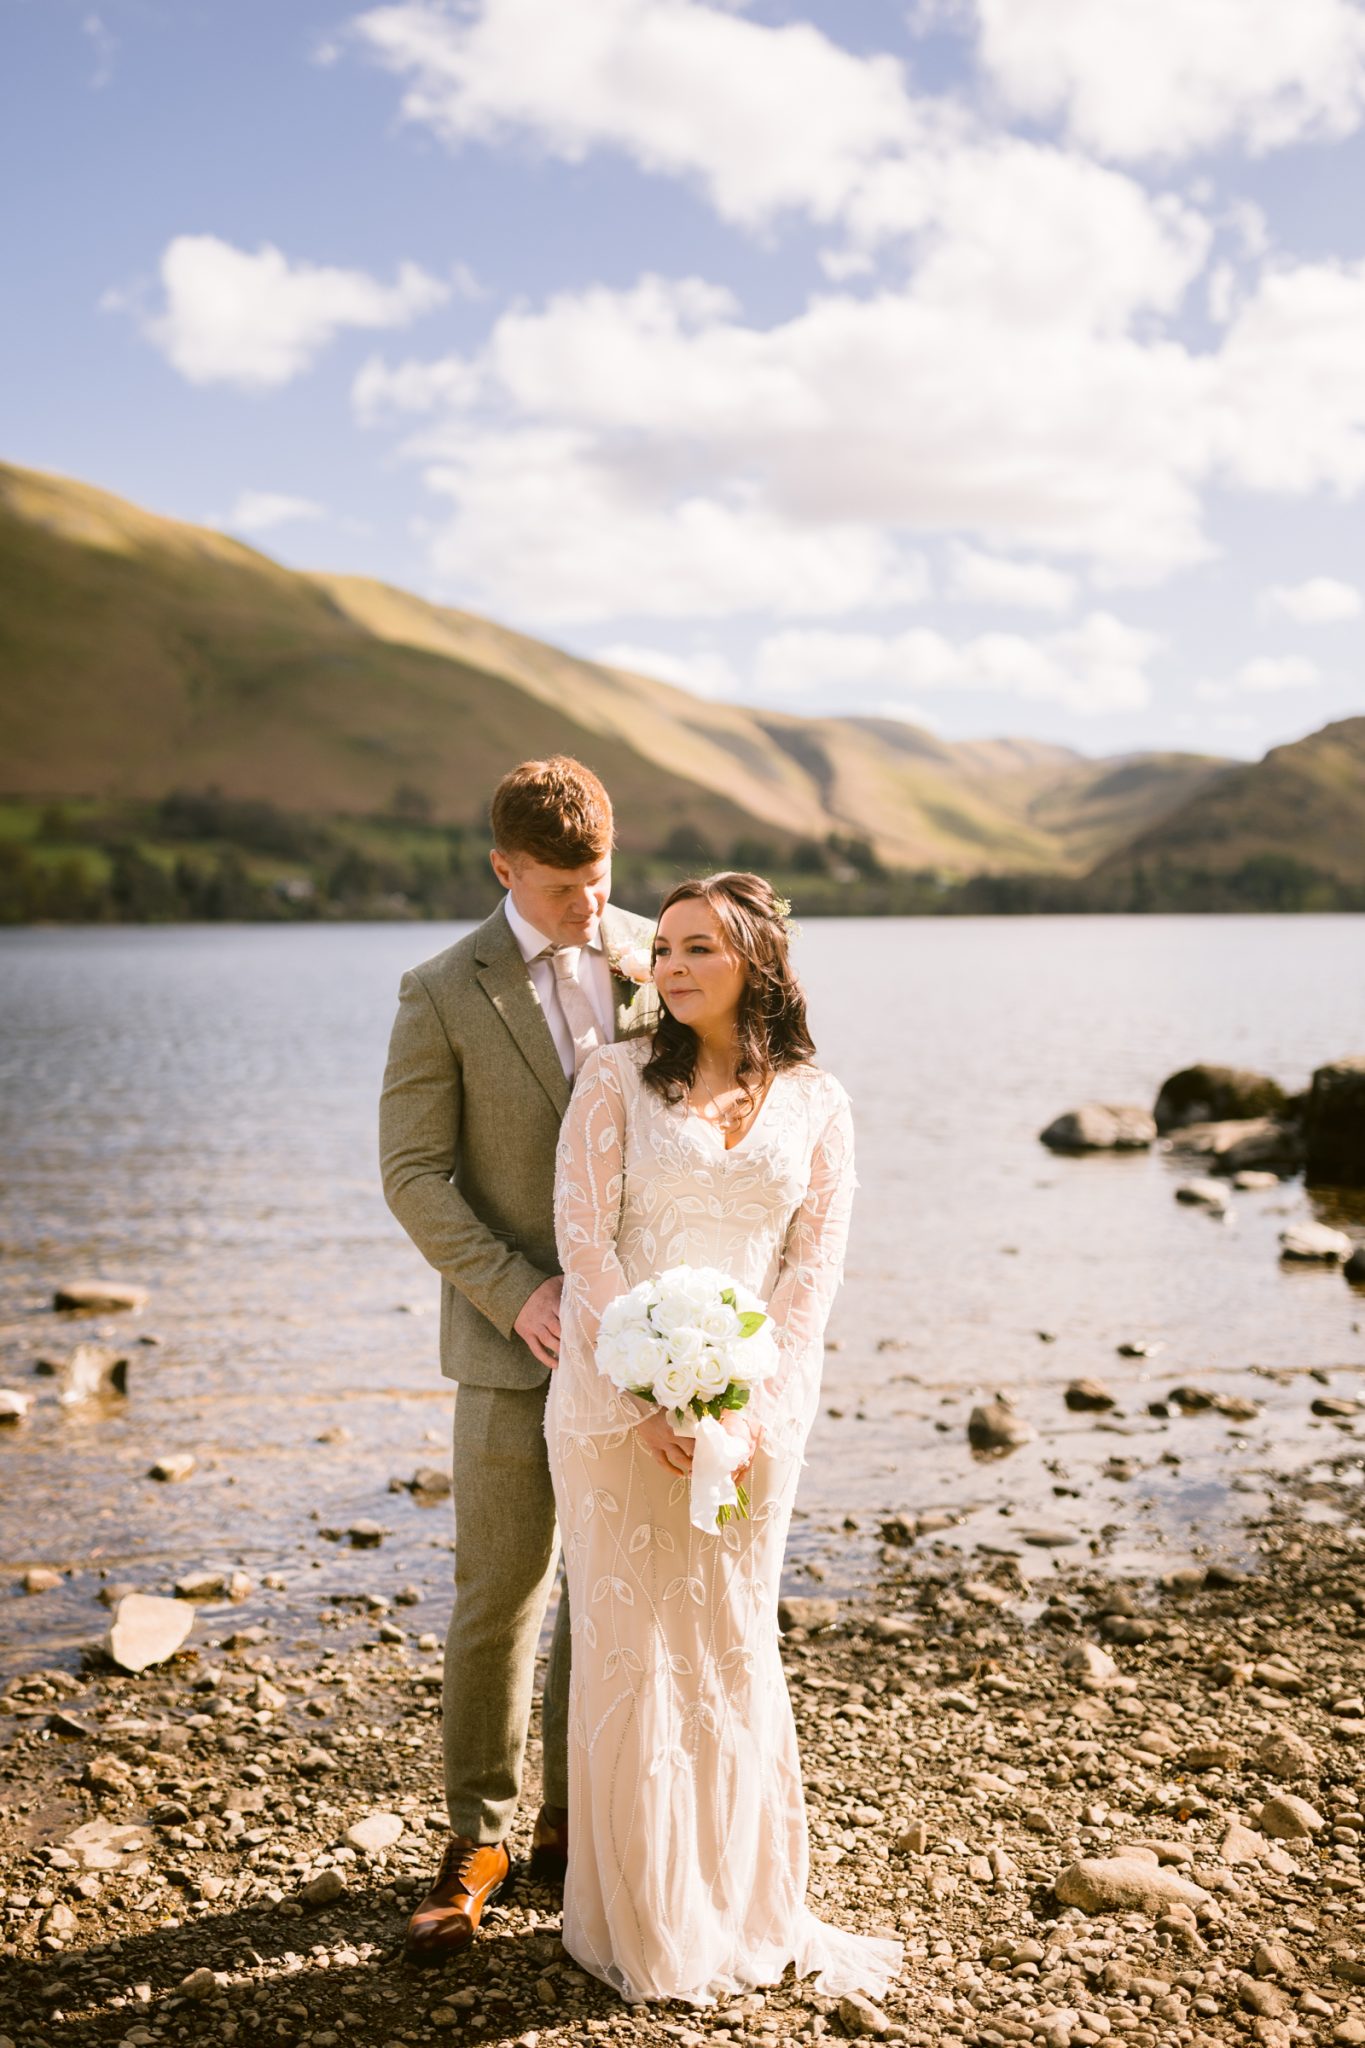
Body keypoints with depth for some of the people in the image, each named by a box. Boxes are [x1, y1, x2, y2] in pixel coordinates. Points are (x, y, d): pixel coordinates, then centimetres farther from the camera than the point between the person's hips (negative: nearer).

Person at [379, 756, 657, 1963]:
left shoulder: (655, 961, 2)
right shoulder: (445, 995, -6)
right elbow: (414, 1173, -6)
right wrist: (518, 1294, -16)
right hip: (516, 1339, -2)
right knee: (499, 1595, 3)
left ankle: (575, 1820, 27)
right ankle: (478, 1839, 20)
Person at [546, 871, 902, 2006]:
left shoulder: (816, 1102, 4)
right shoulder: (619, 1078, 0)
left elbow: (815, 1264, 0)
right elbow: (584, 1239, -6)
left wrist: (746, 1399, -12)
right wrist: (650, 1390, -13)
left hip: (753, 1403, 1)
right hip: (618, 1394, -1)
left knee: (732, 1646, 10)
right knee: (631, 1646, 4)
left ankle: (744, 1905, 26)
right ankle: (642, 1919, 20)